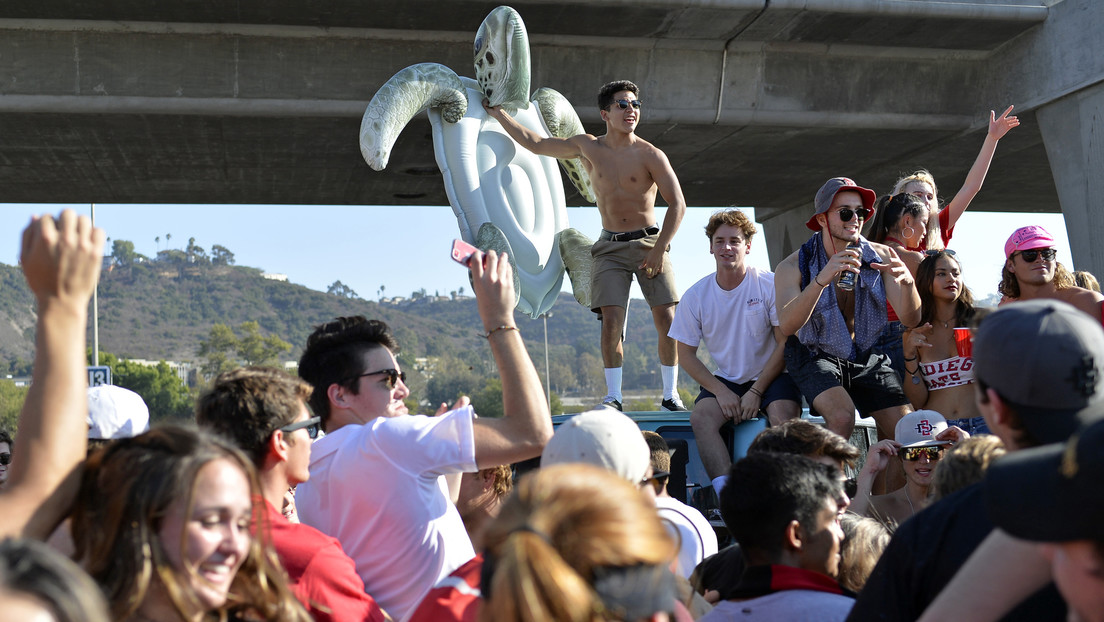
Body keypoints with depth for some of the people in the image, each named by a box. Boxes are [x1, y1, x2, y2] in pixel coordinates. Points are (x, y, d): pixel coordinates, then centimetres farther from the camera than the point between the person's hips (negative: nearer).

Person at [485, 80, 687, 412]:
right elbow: (535, 144, 16)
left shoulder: (650, 155, -5)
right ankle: (613, 395, -4)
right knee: (611, 319, -12)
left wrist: (659, 250, -14)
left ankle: (670, 394, 4)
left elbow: (677, 204, -8)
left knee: (666, 318, -8)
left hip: (648, 241, -2)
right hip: (610, 247, 2)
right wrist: (498, 113, 19)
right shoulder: (587, 147, 5)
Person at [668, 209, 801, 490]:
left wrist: (756, 392, -15)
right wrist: (721, 391, -11)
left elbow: (786, 343, -8)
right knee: (701, 416, -26)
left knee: (783, 416, -32)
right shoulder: (695, 296, -1)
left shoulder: (770, 285, -8)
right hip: (726, 380, 2)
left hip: (772, 375, -2)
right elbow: (686, 354, 3)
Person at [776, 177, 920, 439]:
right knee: (842, 416, -29)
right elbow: (787, 326, -30)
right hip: (815, 357, -3)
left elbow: (910, 319, -10)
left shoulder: (880, 256, -6)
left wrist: (907, 282, -32)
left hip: (866, 357, 4)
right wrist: (822, 279, -44)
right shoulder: (793, 266, -14)